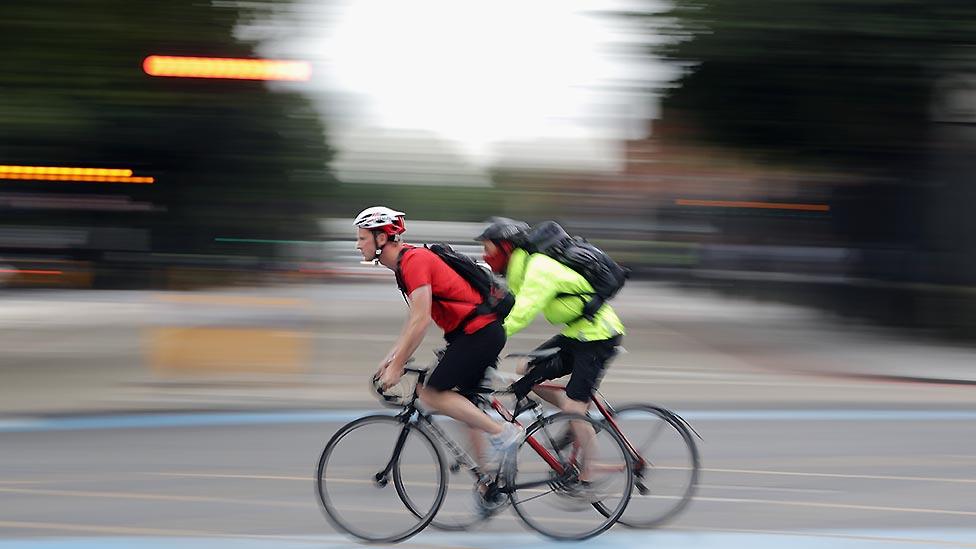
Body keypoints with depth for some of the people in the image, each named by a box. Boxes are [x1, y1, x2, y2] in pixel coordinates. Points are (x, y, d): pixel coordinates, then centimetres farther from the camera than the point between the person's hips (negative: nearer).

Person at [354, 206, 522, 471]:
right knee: (466, 403, 11)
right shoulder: (406, 261, 15)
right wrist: (391, 357, 15)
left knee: (432, 394, -12)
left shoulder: (414, 260, -17)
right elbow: (415, 319, 21)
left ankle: (502, 432, -9)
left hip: (479, 332, -10)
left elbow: (421, 321, -23)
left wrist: (396, 366, -18)